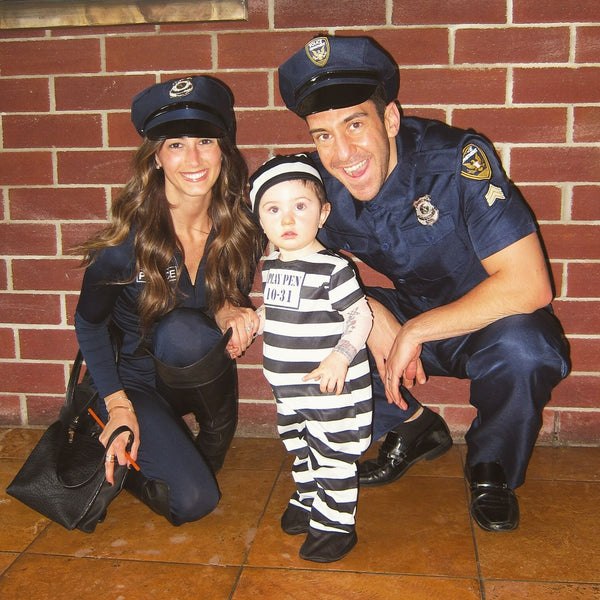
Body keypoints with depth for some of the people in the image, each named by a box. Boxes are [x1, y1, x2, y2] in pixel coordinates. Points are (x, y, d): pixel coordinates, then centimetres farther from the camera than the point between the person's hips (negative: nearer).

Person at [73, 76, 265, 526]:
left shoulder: (244, 228, -15)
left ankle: (217, 436, -5)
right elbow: (89, 323, -8)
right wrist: (119, 407, -13)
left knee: (184, 332, -34)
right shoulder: (127, 241, -24)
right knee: (192, 501, -20)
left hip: (195, 373, 3)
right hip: (134, 382, -3)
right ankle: (115, 460, 11)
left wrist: (229, 310, -23)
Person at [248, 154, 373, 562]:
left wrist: (341, 355, -28)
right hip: (288, 389, 8)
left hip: (331, 390, -8)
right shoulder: (271, 265, 4)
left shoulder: (332, 268, -20)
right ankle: (309, 501, 46)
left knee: (333, 457, 6)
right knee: (299, 449, 24)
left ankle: (336, 524, 22)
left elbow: (361, 316, -18)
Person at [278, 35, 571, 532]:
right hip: (406, 313, 4)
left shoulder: (457, 159, -28)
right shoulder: (319, 183, -14)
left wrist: (414, 332, -29)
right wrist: (371, 314, -24)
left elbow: (529, 286, -31)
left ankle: (491, 471, -3)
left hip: (491, 318, -4)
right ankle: (414, 429, 8)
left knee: (521, 348, -37)